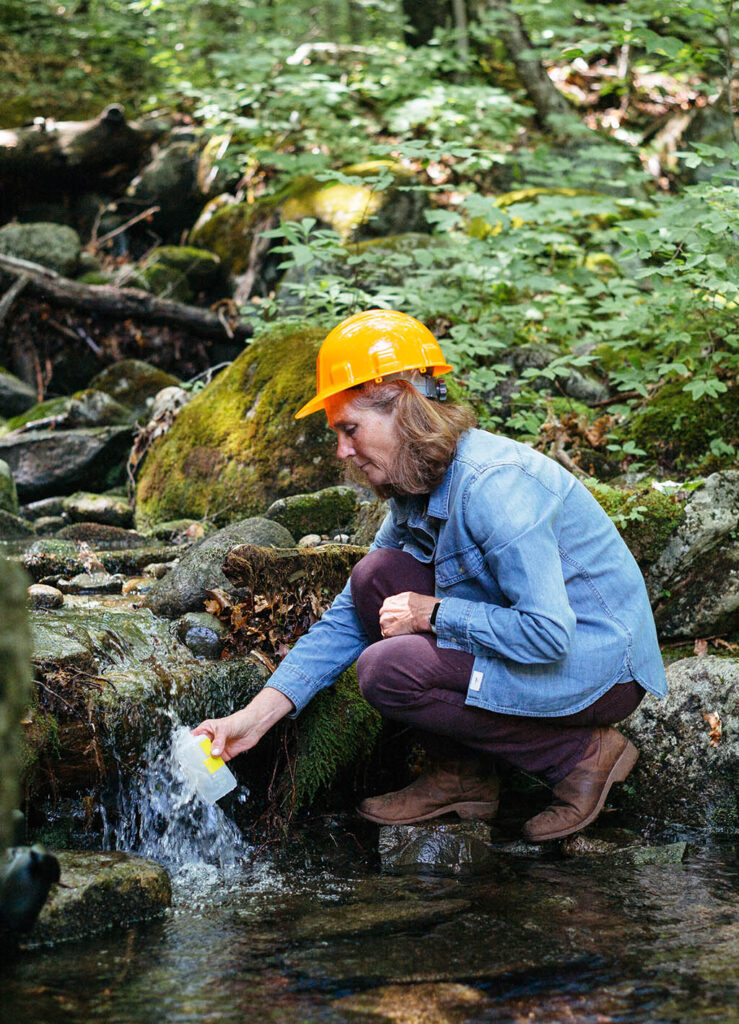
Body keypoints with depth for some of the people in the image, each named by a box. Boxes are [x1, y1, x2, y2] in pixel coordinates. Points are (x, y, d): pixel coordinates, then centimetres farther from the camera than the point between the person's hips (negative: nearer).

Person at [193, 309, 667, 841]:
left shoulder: (493, 485, -26)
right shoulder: (417, 491, 5)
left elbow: (547, 633, -32)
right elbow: (349, 618, 9)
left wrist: (433, 614, -19)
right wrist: (256, 716, 1)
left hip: (602, 667, -9)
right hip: (543, 631, 9)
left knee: (388, 671, -20)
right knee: (377, 577, -2)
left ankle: (581, 755, -7)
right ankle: (465, 776, 4)